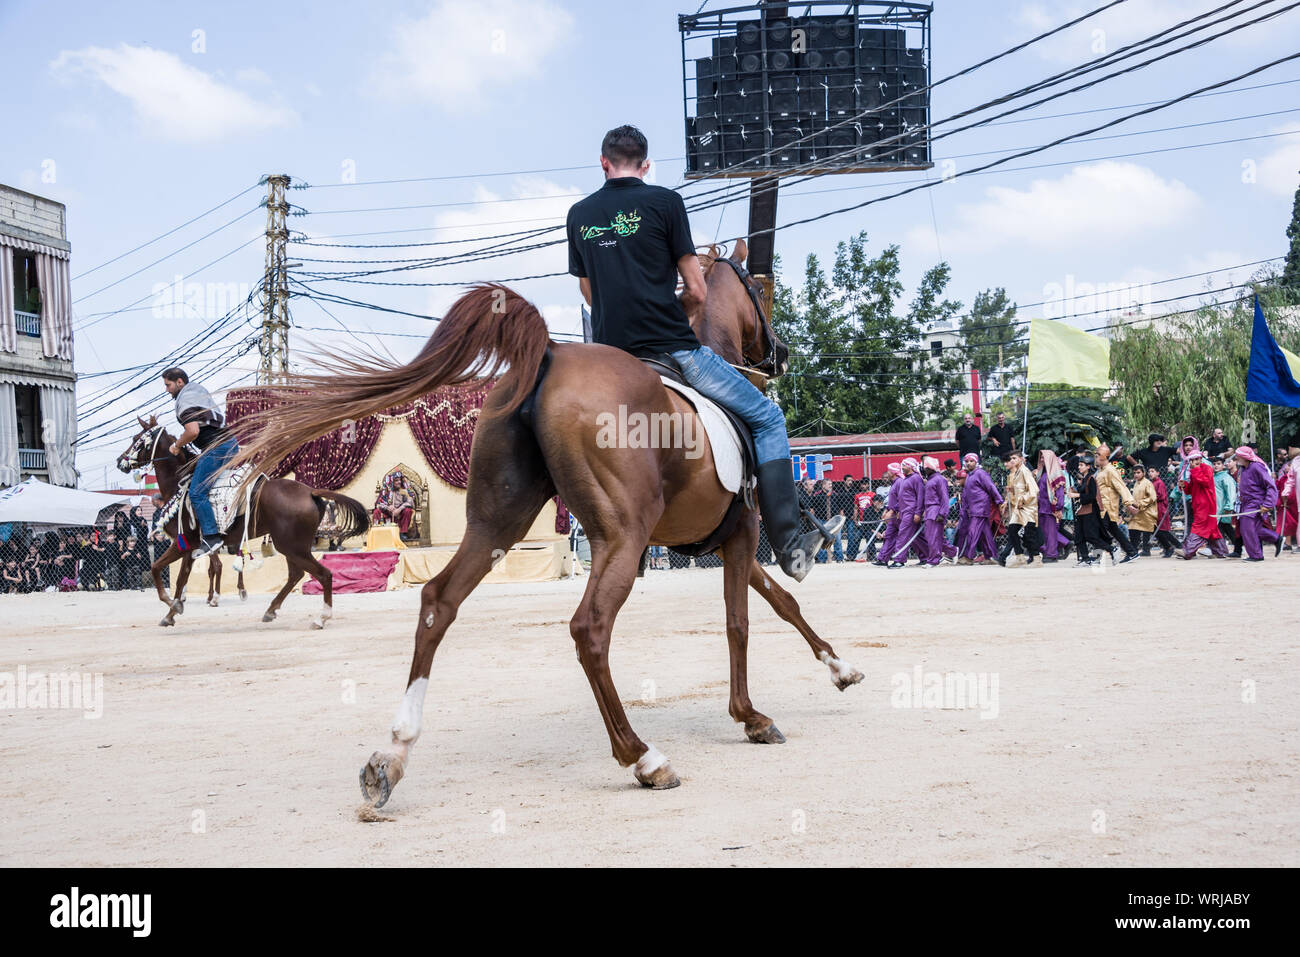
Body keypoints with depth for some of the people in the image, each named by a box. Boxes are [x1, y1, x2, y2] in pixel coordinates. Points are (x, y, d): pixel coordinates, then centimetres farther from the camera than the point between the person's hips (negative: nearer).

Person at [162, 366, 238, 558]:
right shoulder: (198, 390, 21)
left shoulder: (185, 401, -11)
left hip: (216, 447, -11)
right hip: (230, 442, 11)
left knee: (197, 492, -12)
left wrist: (177, 445, -6)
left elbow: (193, 431, -24)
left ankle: (211, 537, -16)